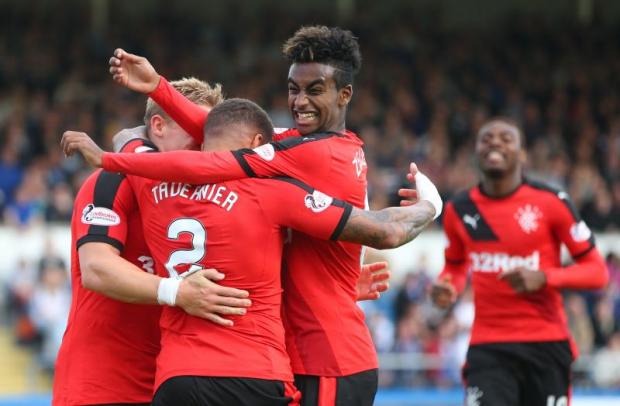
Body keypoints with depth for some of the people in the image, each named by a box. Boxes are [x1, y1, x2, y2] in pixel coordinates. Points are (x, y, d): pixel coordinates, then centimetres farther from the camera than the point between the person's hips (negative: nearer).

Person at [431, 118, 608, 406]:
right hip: (488, 348, 1)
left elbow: (597, 271, -4)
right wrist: (448, 289, -1)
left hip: (546, 345, -1)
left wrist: (542, 278, -20)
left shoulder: (550, 203, -5)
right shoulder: (459, 210, 4)